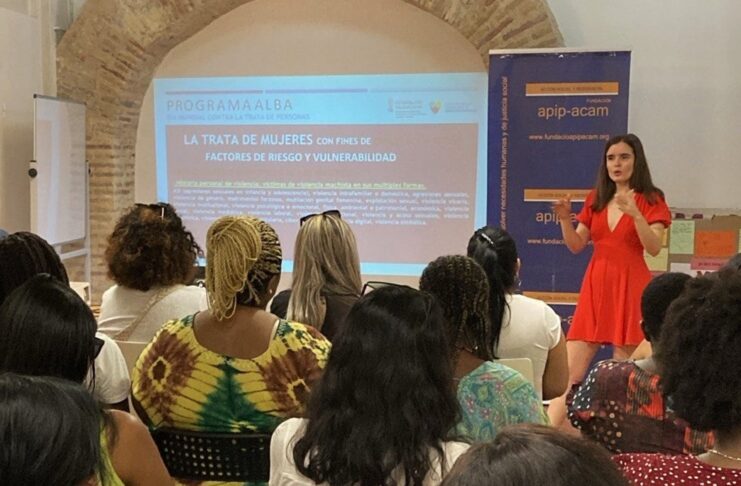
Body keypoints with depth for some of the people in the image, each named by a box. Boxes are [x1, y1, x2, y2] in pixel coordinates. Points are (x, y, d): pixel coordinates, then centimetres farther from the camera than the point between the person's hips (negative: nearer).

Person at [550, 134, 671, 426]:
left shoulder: (650, 199, 2)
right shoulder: (596, 200, 13)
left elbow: (654, 248, -12)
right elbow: (576, 246, 10)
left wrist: (635, 214, -26)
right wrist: (565, 220, -8)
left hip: (630, 288, -4)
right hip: (595, 286, 4)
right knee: (570, 372, -2)